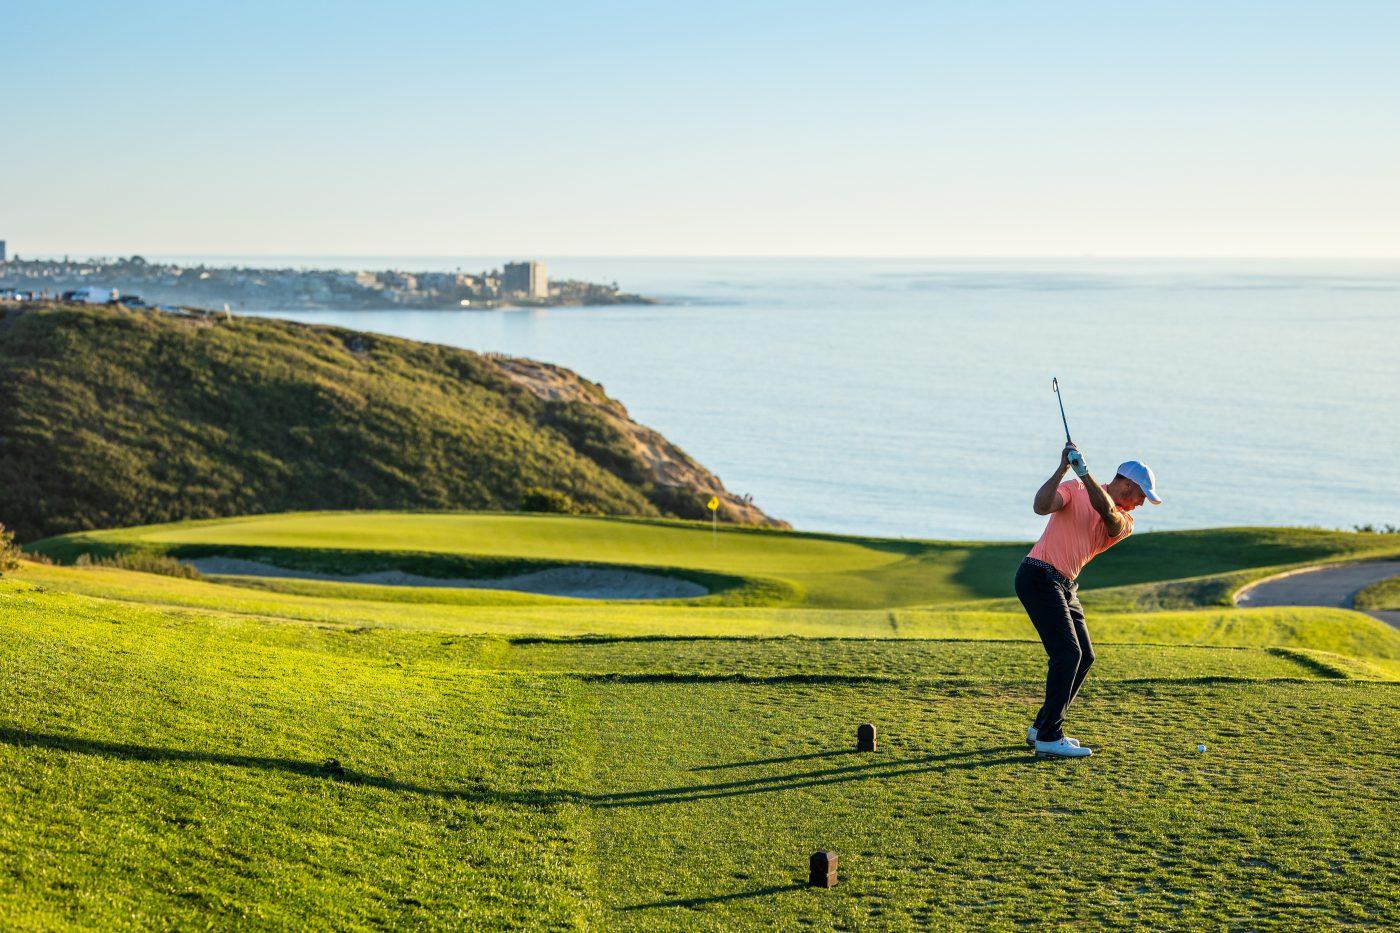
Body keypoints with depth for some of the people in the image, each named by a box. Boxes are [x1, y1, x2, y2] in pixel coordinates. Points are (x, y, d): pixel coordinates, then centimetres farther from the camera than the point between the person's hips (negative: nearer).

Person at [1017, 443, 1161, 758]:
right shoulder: (1074, 488, -2)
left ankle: (1042, 727, 20)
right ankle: (1049, 737, -13)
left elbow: (1107, 513, -15)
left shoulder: (1124, 523, 9)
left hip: (1065, 585, 8)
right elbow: (1041, 506, -20)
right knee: (1067, 653, -16)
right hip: (1039, 576, -8)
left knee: (1084, 657, 9)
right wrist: (1063, 469, -28)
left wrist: (1084, 473, -28)